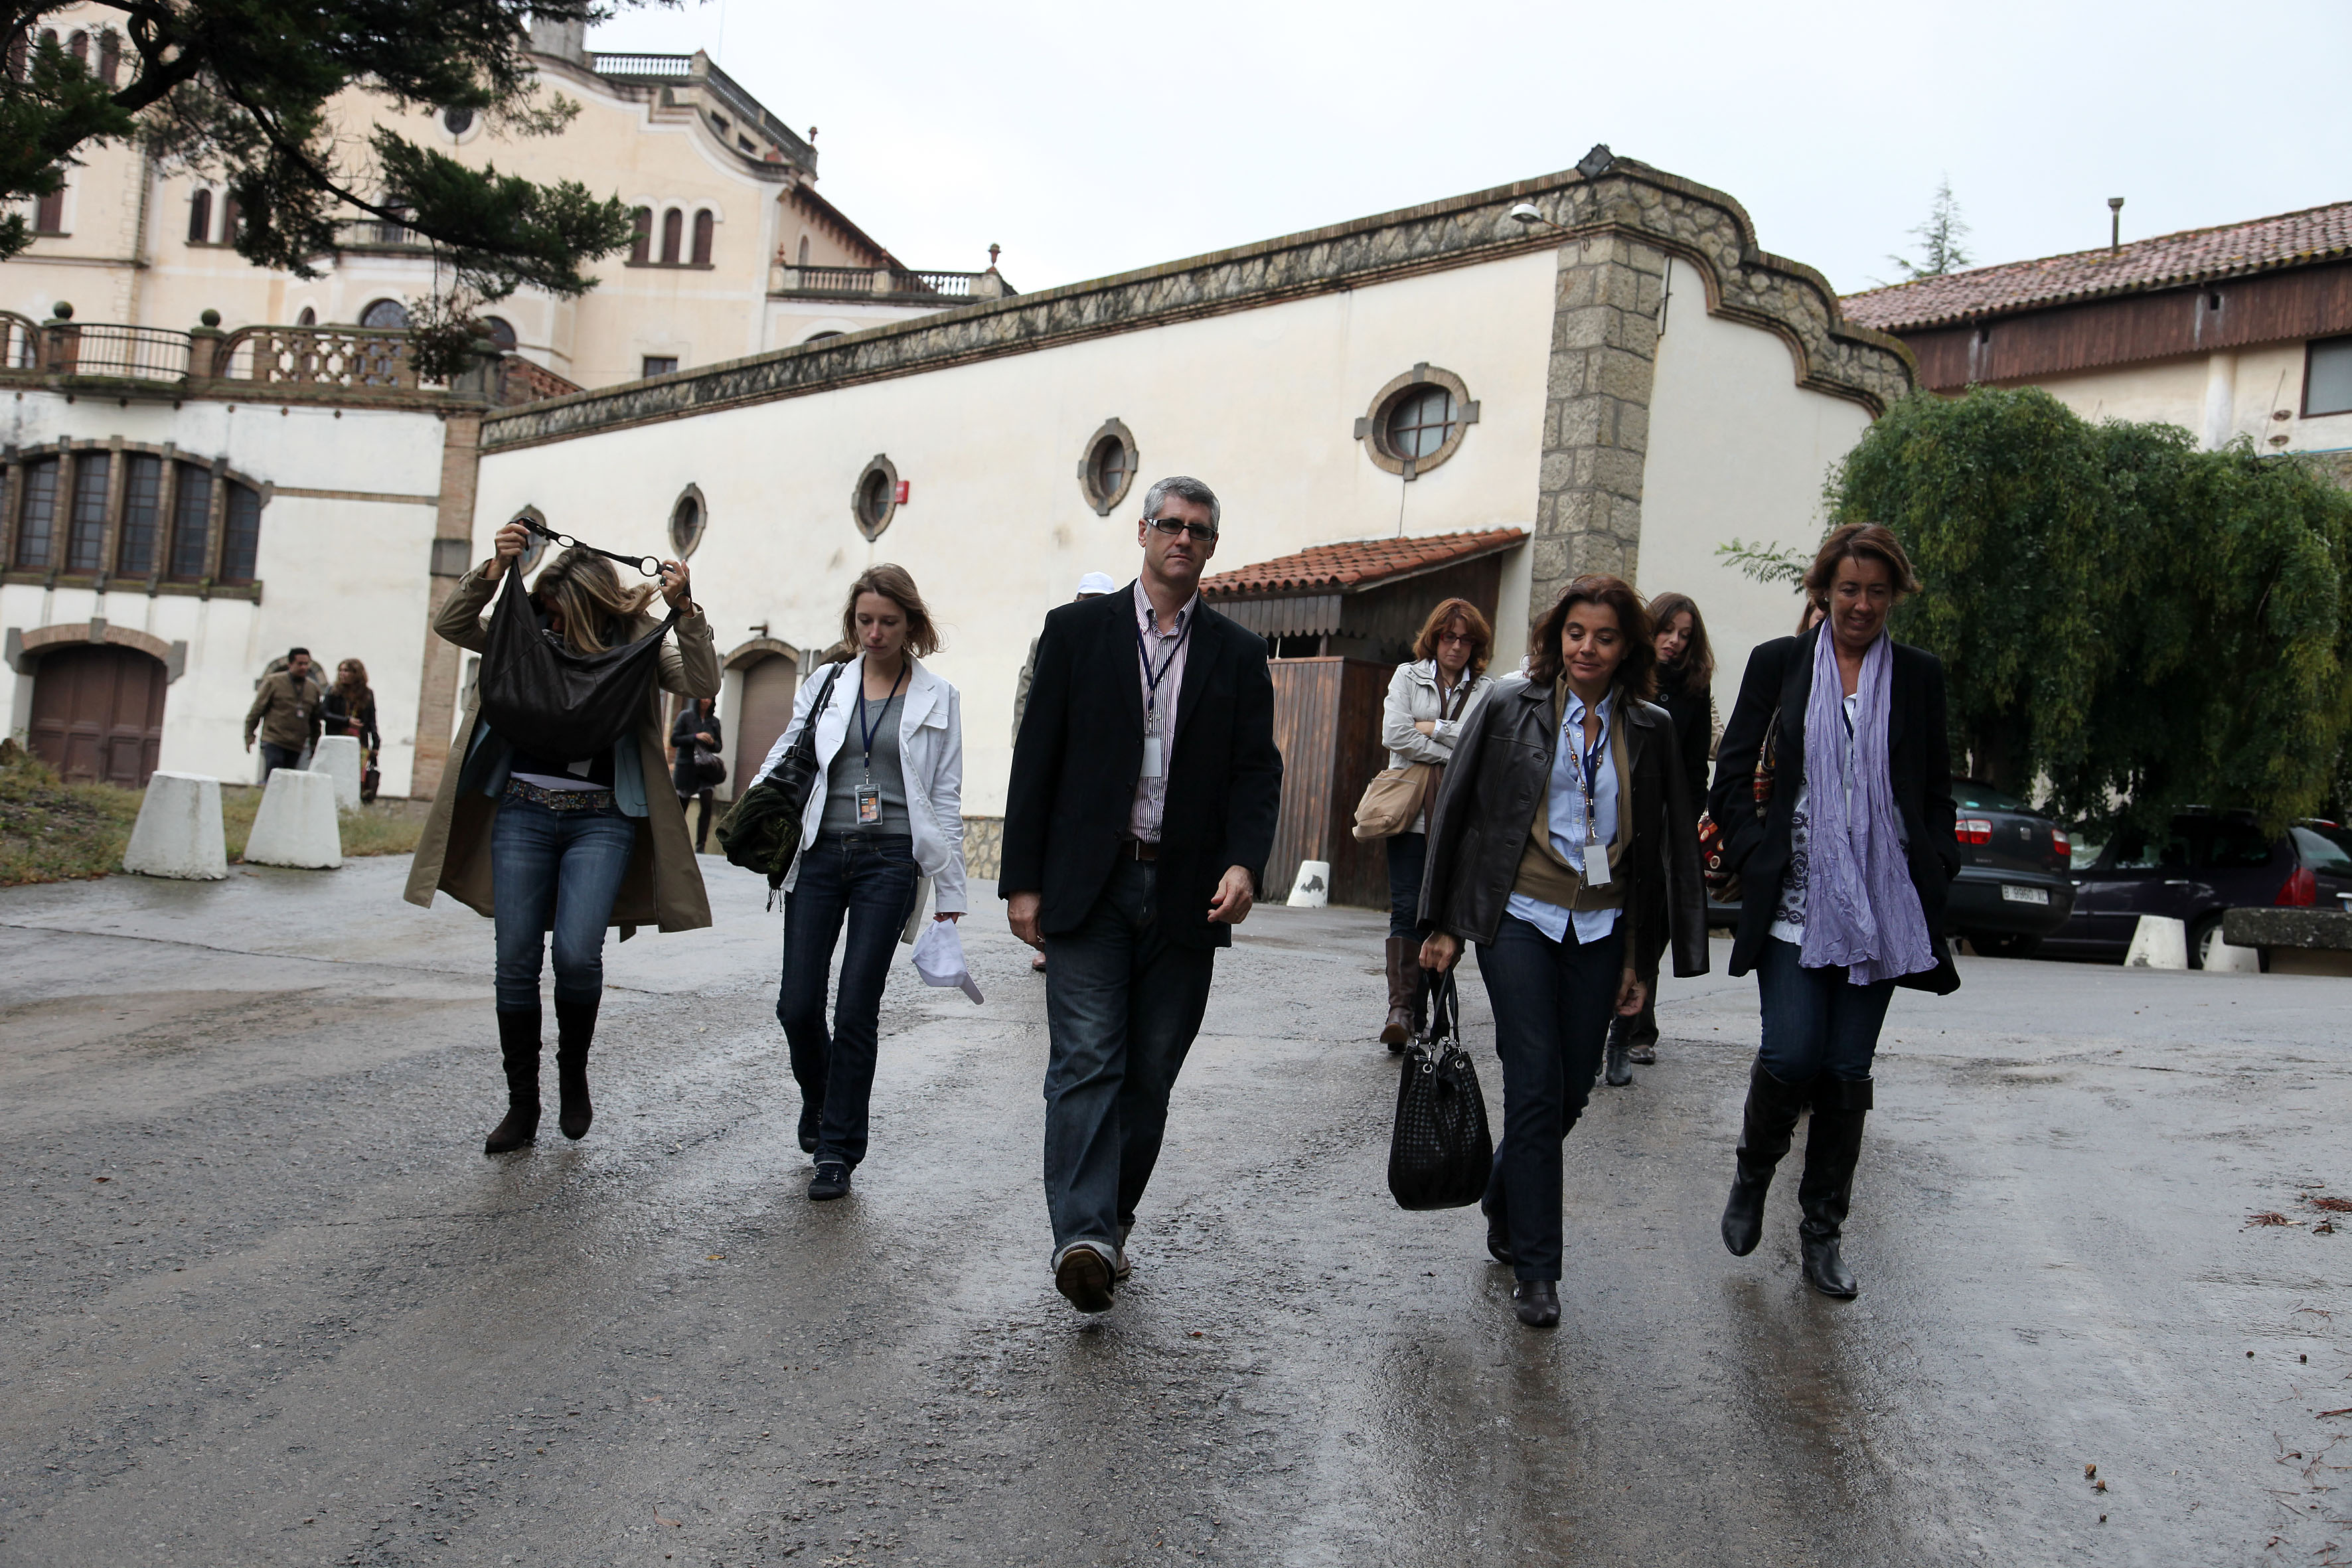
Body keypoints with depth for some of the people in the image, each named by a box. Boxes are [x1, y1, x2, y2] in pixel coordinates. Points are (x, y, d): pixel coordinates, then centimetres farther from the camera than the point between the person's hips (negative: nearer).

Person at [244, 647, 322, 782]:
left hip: (297, 746, 4)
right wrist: (249, 735, 1)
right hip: (274, 741, -4)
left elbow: (315, 720, 19)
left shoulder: (313, 688, 13)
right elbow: (257, 709, 4)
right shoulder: (273, 682, 2)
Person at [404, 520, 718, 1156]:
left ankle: (573, 1074, 13)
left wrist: (685, 612, -25)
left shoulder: (639, 639, 0)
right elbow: (450, 624, -4)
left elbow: (703, 684, -12)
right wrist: (494, 570, -18)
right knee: (517, 961, 3)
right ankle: (522, 1104, 16)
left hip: (601, 820, -2)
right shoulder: (526, 629, 6)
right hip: (522, 811, 3)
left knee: (577, 954, -15)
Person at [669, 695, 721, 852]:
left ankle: (700, 846, -12)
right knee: (681, 807, 6)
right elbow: (674, 740, -5)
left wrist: (712, 743, -7)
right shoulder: (685, 716, 1)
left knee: (707, 806, -13)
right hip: (685, 767, -2)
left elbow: (718, 747, 16)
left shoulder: (714, 721, 10)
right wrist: (696, 737, -16)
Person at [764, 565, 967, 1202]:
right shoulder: (825, 684, 11)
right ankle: (820, 1099, 31)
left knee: (857, 1007, -5)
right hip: (819, 855, 2)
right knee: (797, 1005, 0)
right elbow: (784, 759, 13)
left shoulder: (937, 698, 7)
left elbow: (946, 800, 7)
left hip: (890, 860, -2)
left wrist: (950, 893, 4)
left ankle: (838, 1150, 8)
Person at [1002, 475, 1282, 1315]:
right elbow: (1036, 760, 4)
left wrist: (1244, 863, -13)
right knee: (1087, 1061, -11)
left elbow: (1257, 772, 5)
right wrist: (1023, 881, -2)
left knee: (1150, 1074, 6)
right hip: (1087, 886, -2)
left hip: (1186, 894, 2)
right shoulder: (1078, 630, 6)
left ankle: (1110, 1223, 19)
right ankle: (1083, 1237, -17)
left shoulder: (1239, 654, 10)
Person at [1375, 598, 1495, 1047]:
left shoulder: (1486, 690, 12)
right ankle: (1400, 1007, -14)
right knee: (1407, 908, -11)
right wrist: (1456, 754, -5)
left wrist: (1435, 729, -6)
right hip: (1412, 809, -1)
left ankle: (1417, 1007, 6)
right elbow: (1395, 734, -4)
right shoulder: (1408, 676, 11)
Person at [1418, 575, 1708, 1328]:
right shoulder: (1511, 707, -1)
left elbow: (1665, 847, 10)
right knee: (1536, 1087, -8)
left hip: (1600, 927, 3)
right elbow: (1457, 808, 3)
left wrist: (1642, 958, 8)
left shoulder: (1650, 730, 5)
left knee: (1573, 1090, 9)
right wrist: (1444, 924, 2)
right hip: (1519, 918, -3)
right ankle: (1536, 1270, 2)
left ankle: (1504, 1206, 36)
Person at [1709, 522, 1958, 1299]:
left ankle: (1823, 1230, 18)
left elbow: (1937, 789, 14)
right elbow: (1731, 777, 6)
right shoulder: (1778, 662, 5)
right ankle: (1752, 1175, 19)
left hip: (1881, 906, 2)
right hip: (1794, 903, -2)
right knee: (1791, 1056, -11)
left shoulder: (1919, 675, 9)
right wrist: (1754, 854, -5)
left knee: (1848, 1072, 4)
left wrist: (1933, 870, 1)